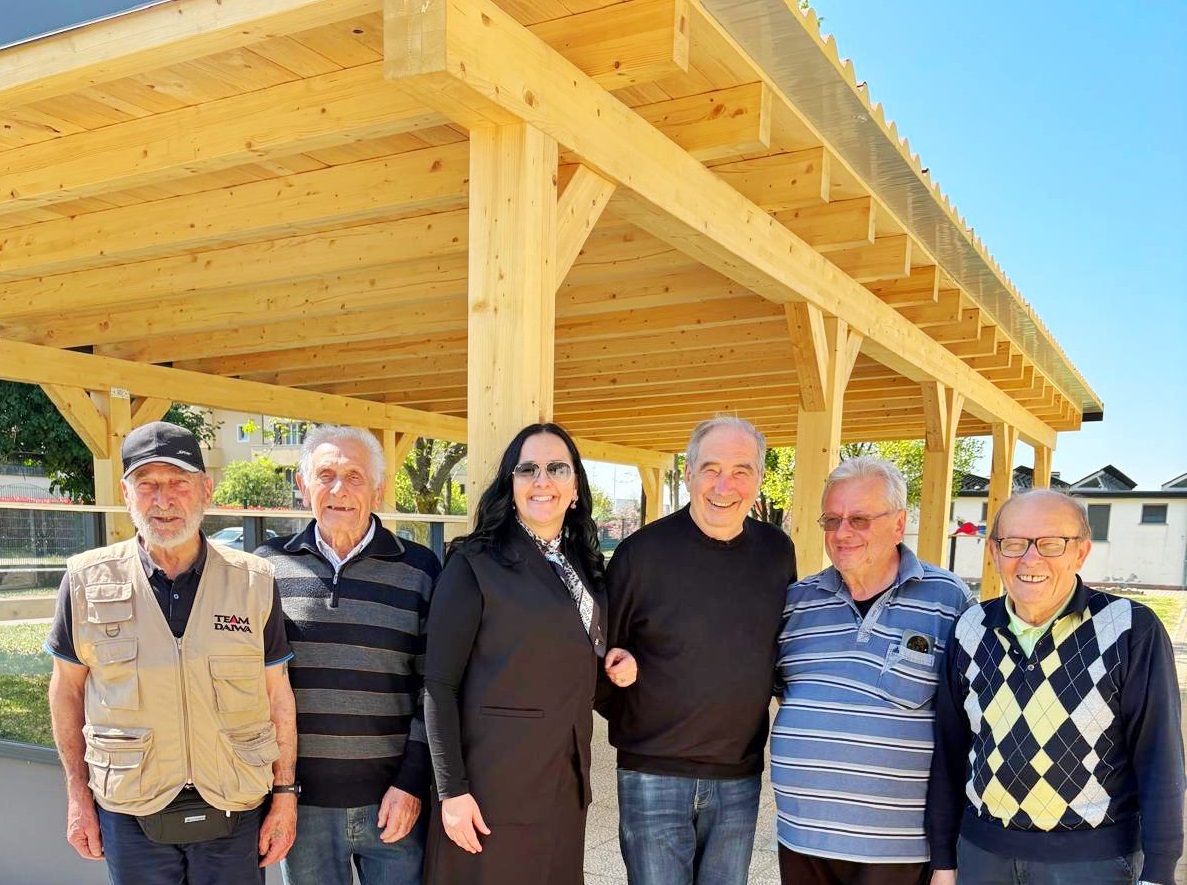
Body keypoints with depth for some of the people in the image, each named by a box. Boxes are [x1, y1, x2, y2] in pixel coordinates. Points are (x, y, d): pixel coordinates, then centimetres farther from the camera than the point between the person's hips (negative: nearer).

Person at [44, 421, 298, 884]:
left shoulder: (254, 581, -6)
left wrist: (285, 793, 0)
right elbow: (67, 689, 5)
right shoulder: (87, 580, -5)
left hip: (235, 811, 0)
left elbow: (277, 694, 0)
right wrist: (78, 793, 5)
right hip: (130, 812, 1)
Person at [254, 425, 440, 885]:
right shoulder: (269, 566, 2)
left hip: (392, 800, -1)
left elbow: (434, 687, -1)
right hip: (300, 800, 1)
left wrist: (412, 782, -5)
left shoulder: (419, 569, -2)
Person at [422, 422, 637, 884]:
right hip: (493, 784, -6)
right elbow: (439, 684, -12)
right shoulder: (474, 564, -10)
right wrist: (452, 789, -16)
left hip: (565, 784, 6)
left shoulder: (584, 565, 9)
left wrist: (614, 665, 1)